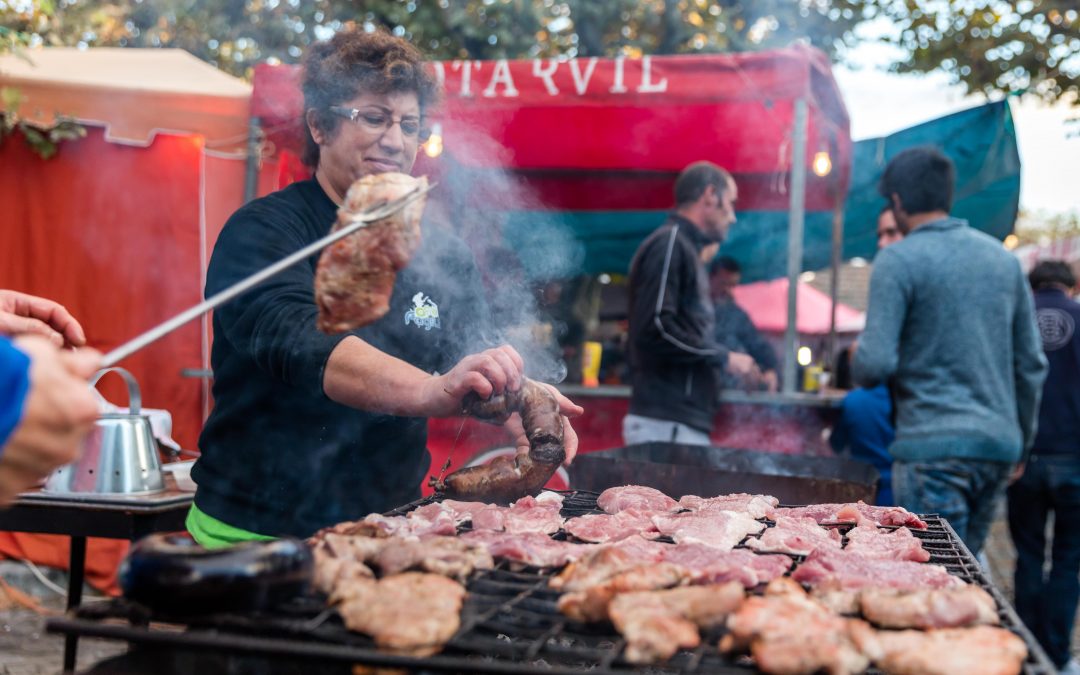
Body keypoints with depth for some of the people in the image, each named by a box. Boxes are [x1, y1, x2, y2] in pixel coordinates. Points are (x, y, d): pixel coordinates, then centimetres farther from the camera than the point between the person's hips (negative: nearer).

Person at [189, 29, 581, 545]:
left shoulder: (444, 254, 8)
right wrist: (432, 391, -43)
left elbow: (481, 374, 1)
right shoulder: (261, 232, -9)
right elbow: (300, 344, -27)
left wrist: (524, 415, -22)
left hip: (387, 532, 4)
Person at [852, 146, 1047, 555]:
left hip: (934, 446, -7)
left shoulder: (897, 260, -8)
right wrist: (1022, 440, 23)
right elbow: (1032, 364, 14)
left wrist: (858, 364, 7)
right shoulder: (1003, 257, 11)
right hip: (1000, 446, 7)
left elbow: (874, 364, -16)